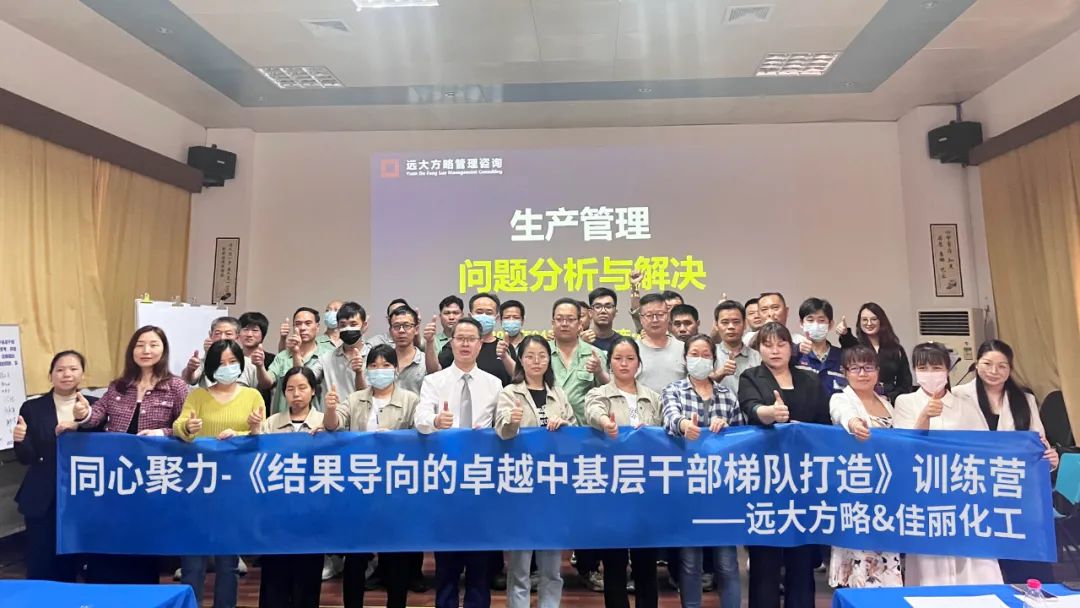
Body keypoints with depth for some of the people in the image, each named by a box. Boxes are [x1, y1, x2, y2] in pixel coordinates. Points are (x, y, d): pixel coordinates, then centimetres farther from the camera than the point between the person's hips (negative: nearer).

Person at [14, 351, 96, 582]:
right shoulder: (32, 408, 0)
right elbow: (27, 458, -1)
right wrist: (20, 441, -22)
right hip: (43, 500, 0)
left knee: (72, 563, 11)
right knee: (41, 567, 3)